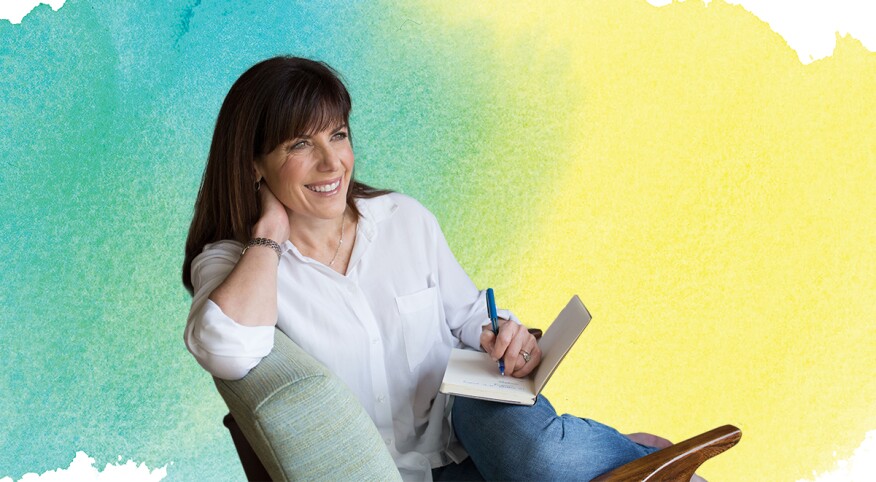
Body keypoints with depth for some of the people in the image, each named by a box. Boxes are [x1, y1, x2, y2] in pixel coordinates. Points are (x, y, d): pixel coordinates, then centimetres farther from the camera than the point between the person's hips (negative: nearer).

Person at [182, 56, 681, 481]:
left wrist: (510, 336, -10)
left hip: (465, 424, 3)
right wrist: (270, 229, -17)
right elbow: (228, 353, -29)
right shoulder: (229, 265, -7)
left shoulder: (407, 220, 3)